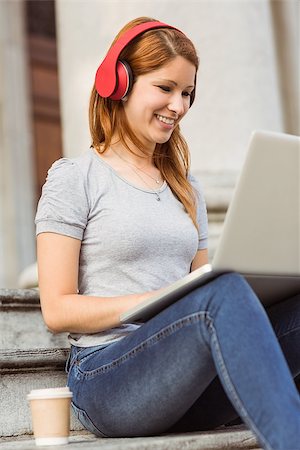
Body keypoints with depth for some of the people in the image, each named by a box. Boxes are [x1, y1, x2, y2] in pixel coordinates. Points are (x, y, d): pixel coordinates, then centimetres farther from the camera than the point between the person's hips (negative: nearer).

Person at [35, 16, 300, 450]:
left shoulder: (186, 189, 21)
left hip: (189, 385, 6)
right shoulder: (74, 178, 2)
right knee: (224, 292, -34)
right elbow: (57, 309, -4)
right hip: (107, 382, -5)